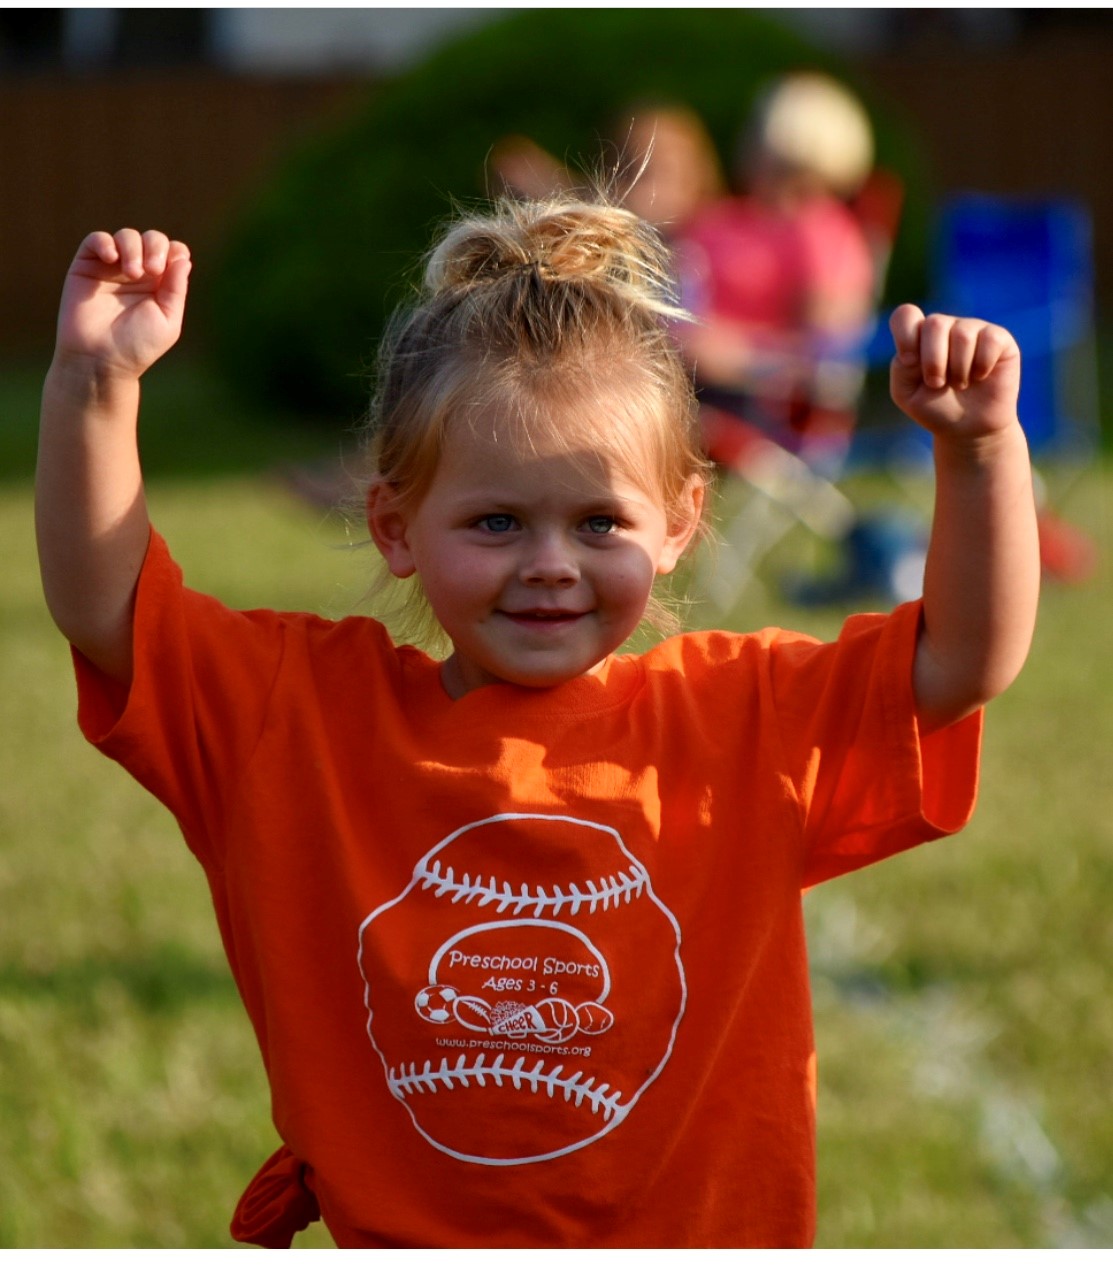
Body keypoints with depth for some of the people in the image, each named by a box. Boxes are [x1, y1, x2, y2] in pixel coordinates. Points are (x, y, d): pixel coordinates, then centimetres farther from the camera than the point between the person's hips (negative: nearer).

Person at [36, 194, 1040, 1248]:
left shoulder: (752, 718, 2)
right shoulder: (295, 711, 2)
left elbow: (967, 662, -1)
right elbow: (101, 608, 1)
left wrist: (979, 449, -16)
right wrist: (95, 383, -12)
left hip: (698, 1239, 0)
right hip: (389, 1237, 0)